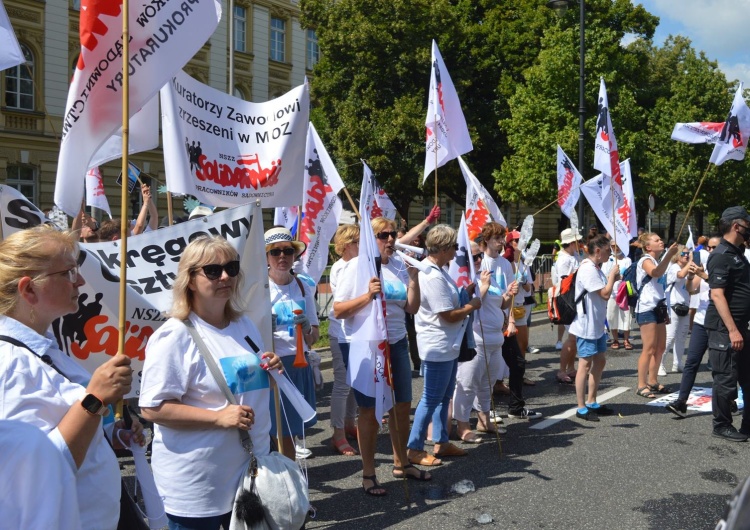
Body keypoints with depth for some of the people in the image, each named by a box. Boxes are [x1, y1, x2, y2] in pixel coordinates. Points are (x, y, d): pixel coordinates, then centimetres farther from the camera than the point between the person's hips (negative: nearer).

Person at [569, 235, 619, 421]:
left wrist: (613, 278, 6)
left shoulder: (597, 268, 11)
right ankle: (581, 408, 6)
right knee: (586, 365, -3)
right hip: (586, 325, -10)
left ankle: (592, 403, 26)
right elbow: (605, 294, -21)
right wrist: (612, 275, -9)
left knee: (599, 361, 15)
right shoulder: (588, 269, -20)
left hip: (598, 325, 10)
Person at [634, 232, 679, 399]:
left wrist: (665, 310, 23)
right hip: (647, 309, -9)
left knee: (660, 347, 11)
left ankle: (652, 381, 21)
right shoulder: (645, 261, -8)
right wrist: (669, 254, -35)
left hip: (659, 308, 9)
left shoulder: (658, 261, 19)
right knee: (649, 349, -9)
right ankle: (641, 385, -3)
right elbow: (656, 273, -32)